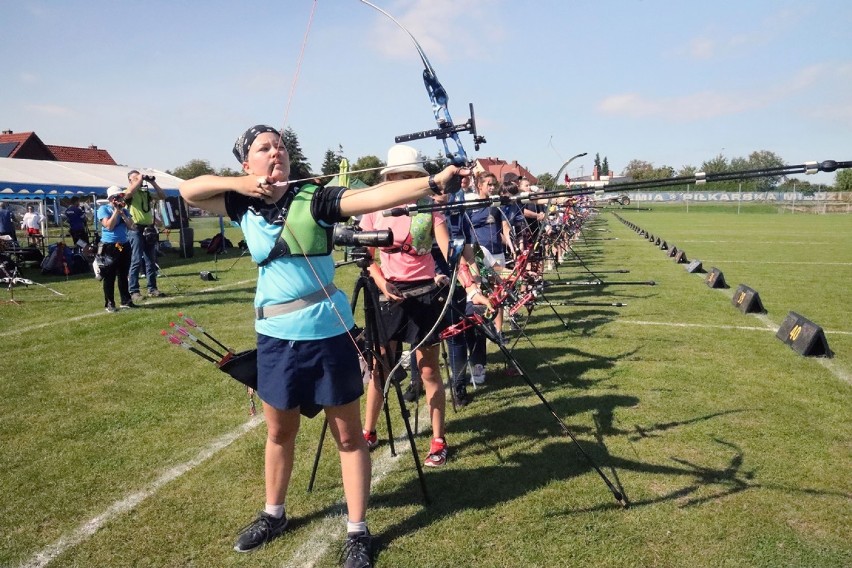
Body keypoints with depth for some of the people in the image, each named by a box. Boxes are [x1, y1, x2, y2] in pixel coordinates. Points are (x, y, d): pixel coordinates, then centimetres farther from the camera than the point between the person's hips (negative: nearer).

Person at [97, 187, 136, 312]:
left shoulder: (124, 210, 12)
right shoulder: (103, 209, -4)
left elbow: (131, 225, 2)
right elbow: (109, 225, -17)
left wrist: (122, 213, -7)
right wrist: (116, 211, -13)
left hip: (124, 245, 5)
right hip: (110, 246, -5)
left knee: (123, 275, 11)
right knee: (109, 277, -2)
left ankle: (126, 300, 18)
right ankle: (109, 304, 4)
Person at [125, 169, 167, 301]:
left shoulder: (147, 193, 17)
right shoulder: (129, 193, -2)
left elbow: (163, 196, 15)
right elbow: (128, 193, -25)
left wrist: (153, 182, 6)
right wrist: (140, 179, -13)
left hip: (149, 229, 6)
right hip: (136, 230, -6)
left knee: (151, 261, 9)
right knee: (136, 261, -8)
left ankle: (152, 288, 16)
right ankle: (134, 291, -4)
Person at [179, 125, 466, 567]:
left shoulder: (313, 200, -10)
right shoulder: (244, 207, 3)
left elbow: (375, 196, -21)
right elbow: (188, 190, 5)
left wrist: (435, 182, -34)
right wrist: (239, 184, -11)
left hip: (328, 332, -3)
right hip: (275, 335, 4)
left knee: (348, 435, 7)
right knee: (279, 431, 21)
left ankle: (357, 532, 23)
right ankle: (273, 515, 43)